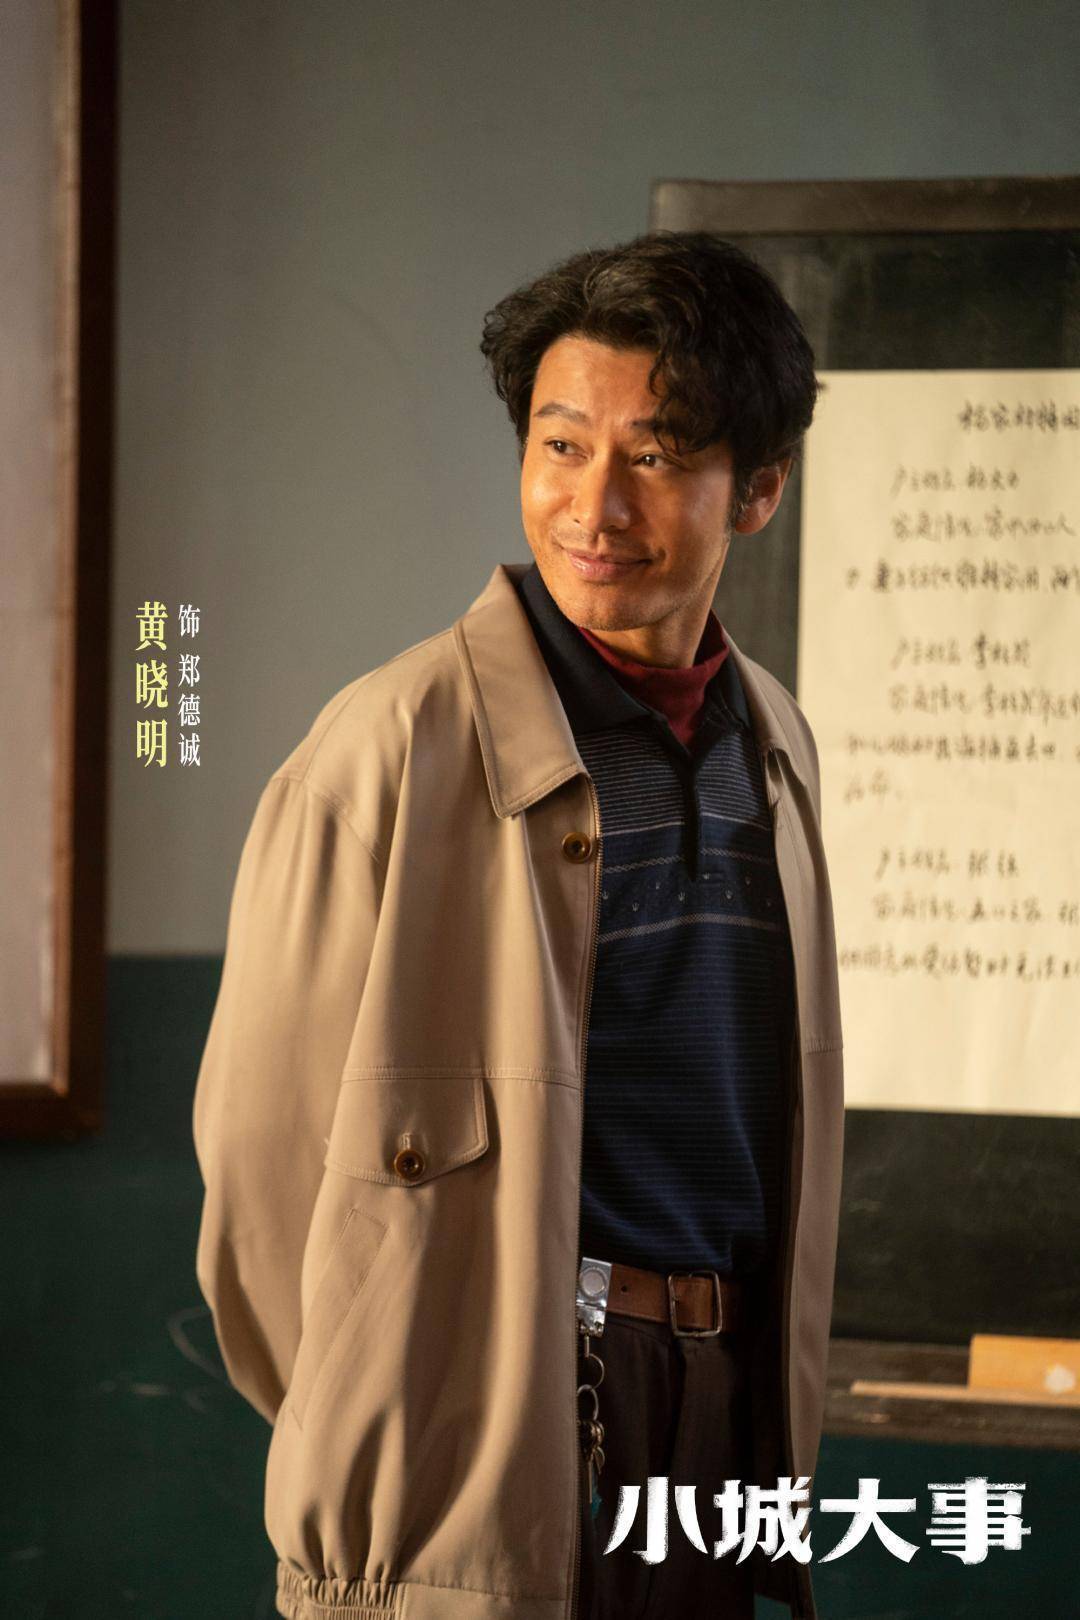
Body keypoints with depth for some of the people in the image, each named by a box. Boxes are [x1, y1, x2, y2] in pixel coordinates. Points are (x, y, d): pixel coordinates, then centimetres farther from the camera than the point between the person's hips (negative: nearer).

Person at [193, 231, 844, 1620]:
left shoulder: (771, 745, 8)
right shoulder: (395, 749, -13)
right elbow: (261, 1142, -9)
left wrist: (773, 1433, 16)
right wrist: (368, 1438, 0)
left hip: (722, 1427, 6)